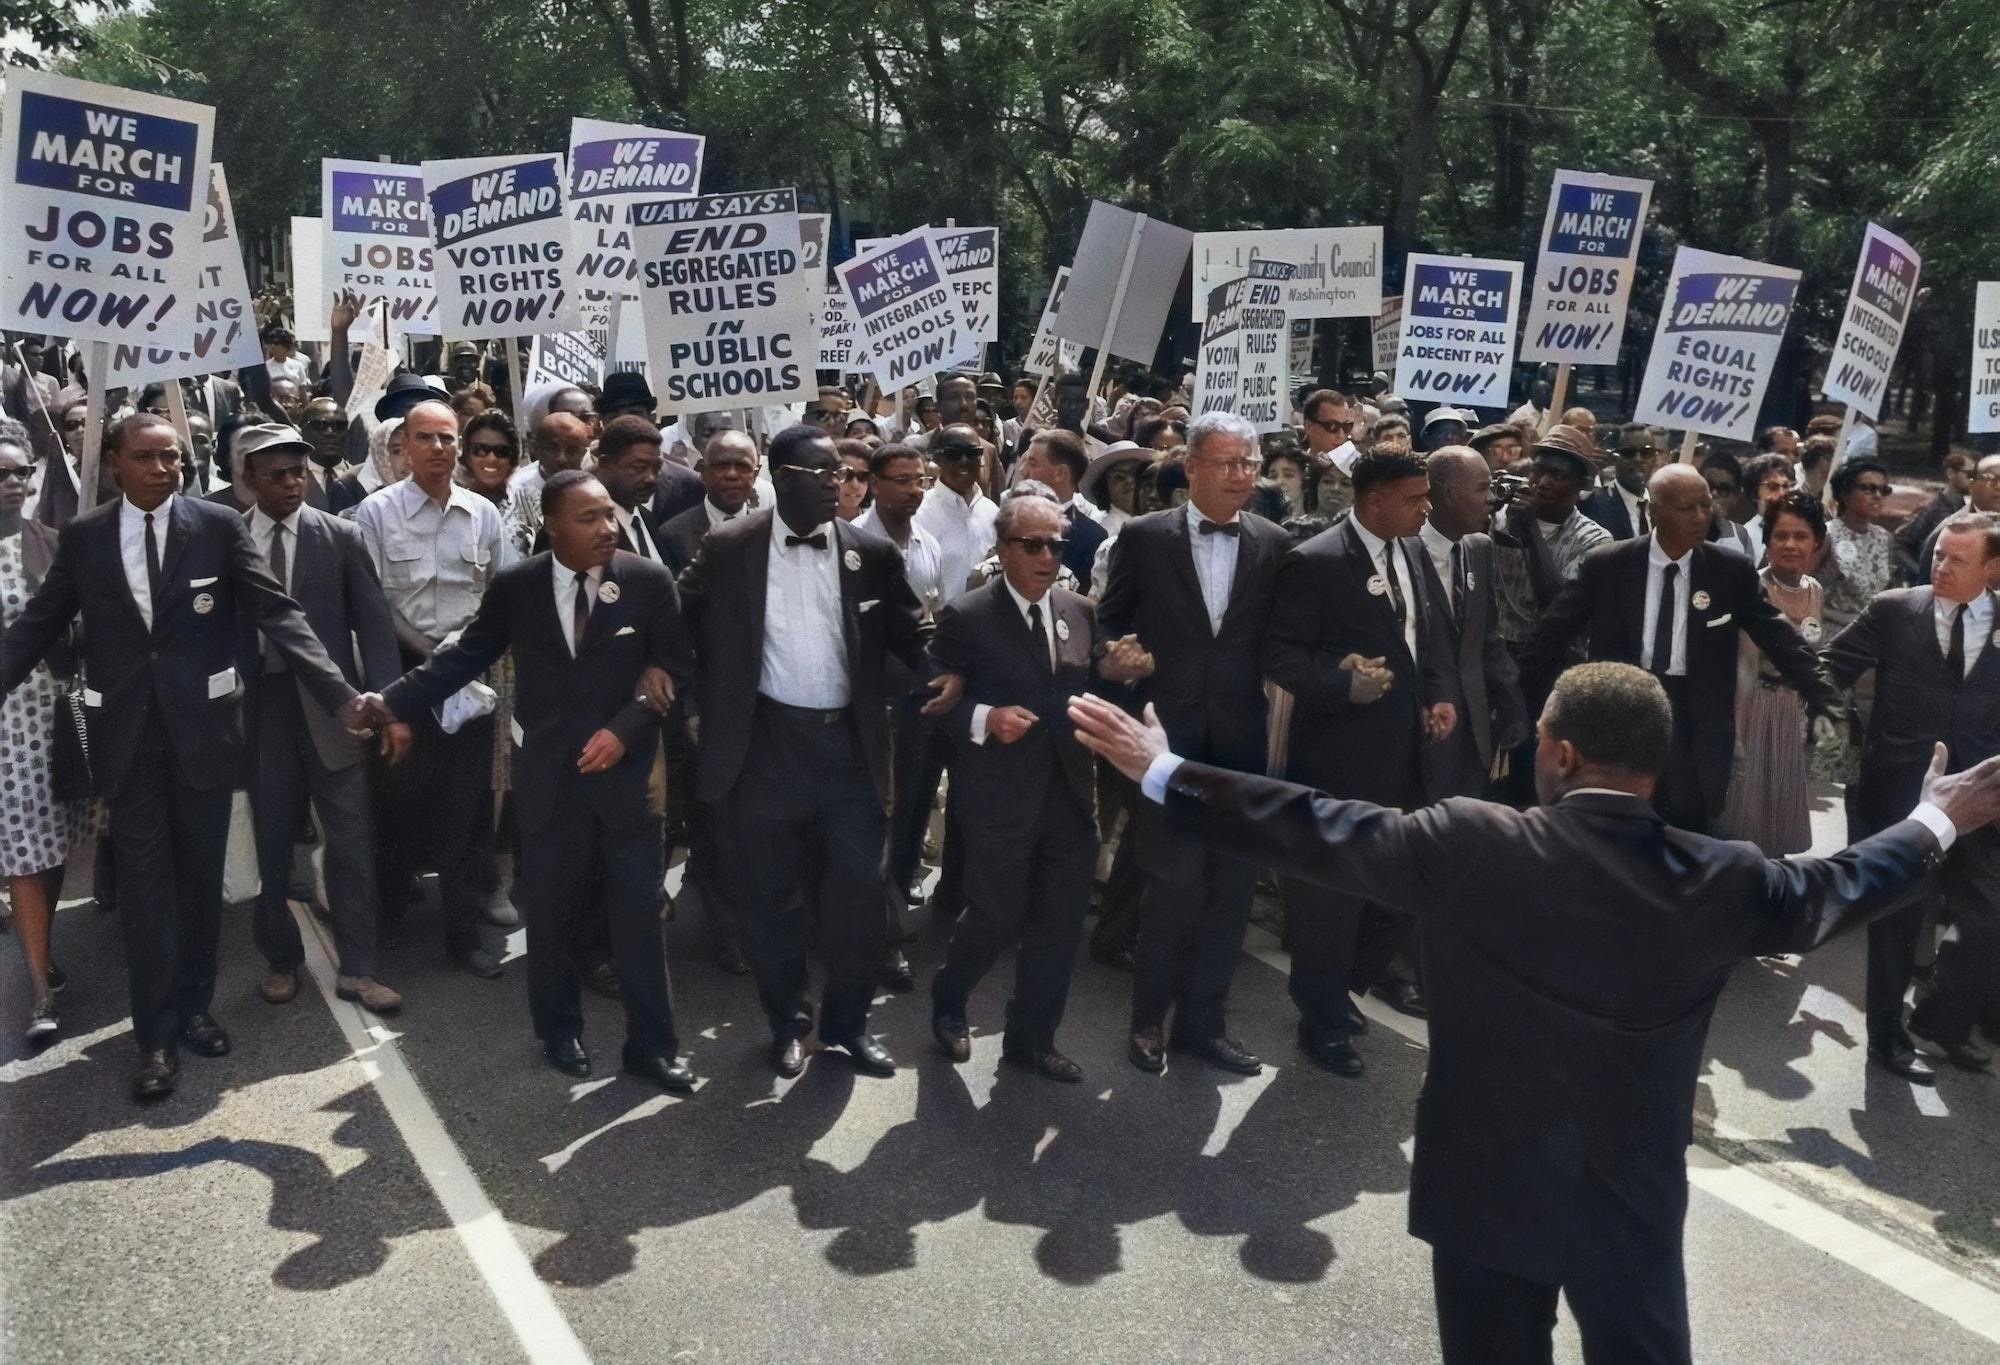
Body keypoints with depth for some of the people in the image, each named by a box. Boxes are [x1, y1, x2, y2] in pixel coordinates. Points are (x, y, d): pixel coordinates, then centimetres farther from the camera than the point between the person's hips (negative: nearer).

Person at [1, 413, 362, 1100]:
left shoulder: (221, 526, -4)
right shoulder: (82, 537, 2)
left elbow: (278, 614, -9)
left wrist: (341, 695, -18)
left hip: (203, 725, 0)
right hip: (127, 732, 1)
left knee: (200, 875, 12)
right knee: (145, 883, 4)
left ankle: (193, 1005, 29)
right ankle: (157, 1034, 14)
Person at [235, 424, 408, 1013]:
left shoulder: (341, 536, 1)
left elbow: (373, 623, -3)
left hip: (330, 706, 0)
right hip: (259, 707, 1)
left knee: (352, 843, 3)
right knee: (270, 845, 10)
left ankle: (356, 969, 14)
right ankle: (281, 959, 28)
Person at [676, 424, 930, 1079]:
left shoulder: (872, 552, 1)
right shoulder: (729, 547, -3)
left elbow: (911, 634, 3)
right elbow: (676, 615, 5)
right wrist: (698, 699, -3)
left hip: (850, 743, 1)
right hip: (764, 744, -1)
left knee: (859, 889, 4)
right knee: (772, 895, 10)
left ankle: (848, 1019, 25)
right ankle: (788, 1021, 29)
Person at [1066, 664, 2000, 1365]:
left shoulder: (1471, 845, -17)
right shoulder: (1723, 881, -8)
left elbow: (1318, 832, -13)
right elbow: (1836, 887, 10)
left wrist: (1162, 771, -3)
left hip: (1488, 1187, -2)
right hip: (1637, 1201, 2)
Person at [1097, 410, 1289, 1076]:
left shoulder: (1273, 545, 5)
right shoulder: (1143, 537, 0)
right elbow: (1109, 622, 6)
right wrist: (1119, 654, -13)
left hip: (1241, 737, 3)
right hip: (1168, 734, -3)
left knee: (1232, 886, 8)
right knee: (1174, 882, 0)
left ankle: (1202, 1019, 25)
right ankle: (1149, 1018, 21)